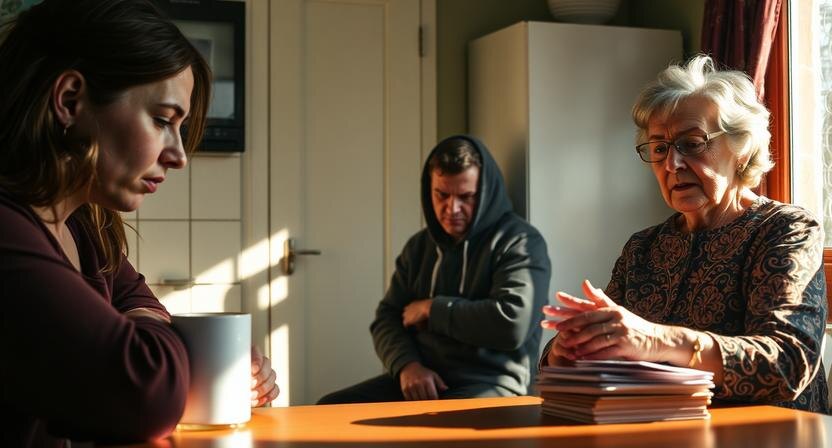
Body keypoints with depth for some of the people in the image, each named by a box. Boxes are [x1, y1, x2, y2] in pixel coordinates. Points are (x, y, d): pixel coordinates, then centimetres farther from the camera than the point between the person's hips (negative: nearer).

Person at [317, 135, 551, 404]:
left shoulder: (520, 243, -3)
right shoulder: (420, 246, 18)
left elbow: (513, 323, -18)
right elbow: (387, 318, 15)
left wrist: (432, 309, -6)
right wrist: (406, 364, -8)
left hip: (488, 385, -6)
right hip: (417, 380, 6)